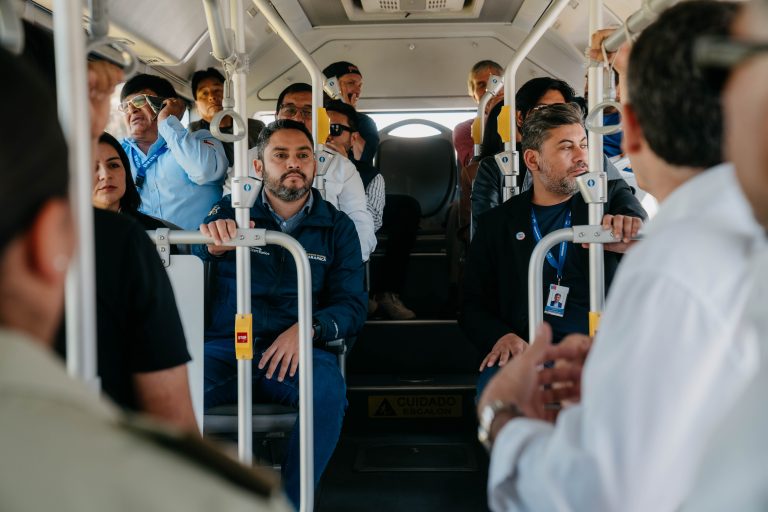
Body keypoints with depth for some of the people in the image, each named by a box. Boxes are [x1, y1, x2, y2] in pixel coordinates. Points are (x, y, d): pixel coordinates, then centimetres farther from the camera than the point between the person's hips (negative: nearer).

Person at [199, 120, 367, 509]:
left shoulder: (336, 226, 12)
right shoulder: (231, 212, 10)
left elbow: (353, 306, 6)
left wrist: (308, 328, -16)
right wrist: (211, 244, -31)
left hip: (297, 352, 0)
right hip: (224, 348, 0)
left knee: (328, 389, -33)